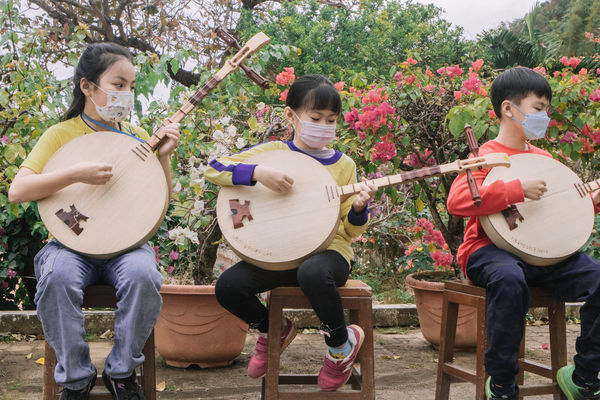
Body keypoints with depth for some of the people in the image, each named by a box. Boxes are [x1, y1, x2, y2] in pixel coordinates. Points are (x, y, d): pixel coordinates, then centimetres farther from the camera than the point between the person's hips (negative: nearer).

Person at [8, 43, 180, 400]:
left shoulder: (138, 138, 10)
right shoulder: (62, 134, 2)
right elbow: (17, 191, -10)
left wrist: (163, 156, -5)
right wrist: (75, 174, -23)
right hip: (72, 242, -1)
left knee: (143, 276, -32)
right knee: (57, 277, -34)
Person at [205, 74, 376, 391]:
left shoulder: (343, 165, 7)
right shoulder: (272, 152, 3)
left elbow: (351, 230, 8)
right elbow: (213, 169, -8)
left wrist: (358, 207, -15)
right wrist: (258, 172, -23)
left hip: (327, 249, -2)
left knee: (313, 273, -38)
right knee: (228, 286, -21)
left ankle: (342, 344, -7)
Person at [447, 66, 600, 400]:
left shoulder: (544, 159, 19)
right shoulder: (486, 156, -4)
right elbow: (457, 201, -23)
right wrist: (517, 189, -26)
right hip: (491, 250, -6)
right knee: (510, 280, -39)